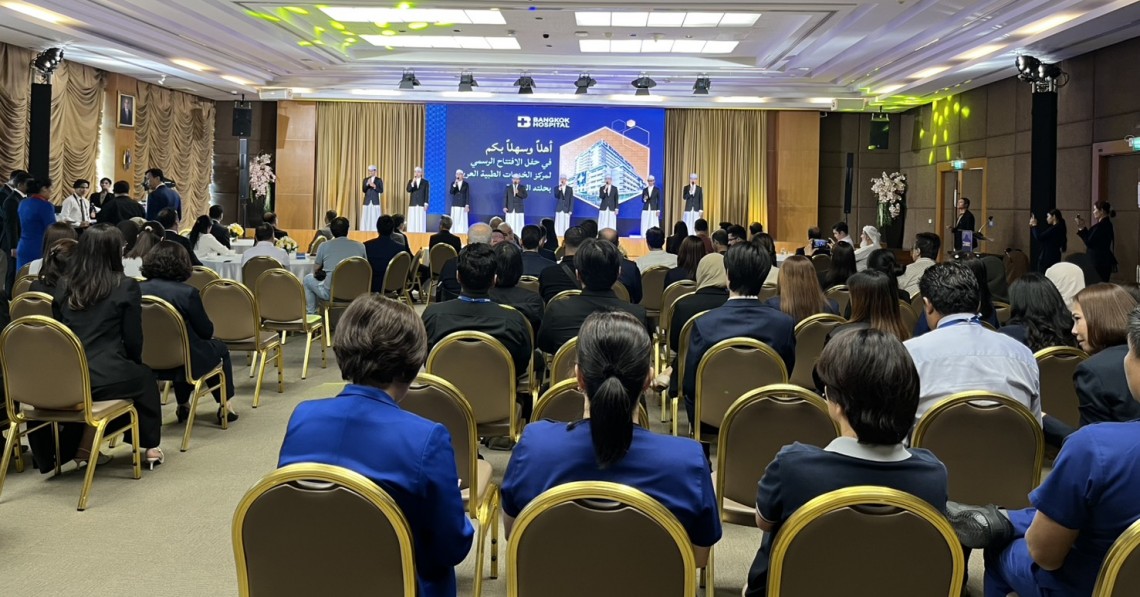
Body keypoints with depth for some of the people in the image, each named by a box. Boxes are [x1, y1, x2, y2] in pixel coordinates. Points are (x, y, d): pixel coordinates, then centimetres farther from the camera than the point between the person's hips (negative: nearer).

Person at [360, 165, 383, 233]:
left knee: (375, 219, -6)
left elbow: (381, 191, -2)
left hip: (375, 202, -2)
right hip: (367, 202, 2)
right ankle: (366, 231, -1)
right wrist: (367, 184, -14)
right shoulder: (365, 180, 11)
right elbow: (363, 190, 2)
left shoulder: (379, 180, 4)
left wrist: (374, 186, -15)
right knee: (366, 218, -2)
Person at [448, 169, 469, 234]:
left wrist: (467, 205, -7)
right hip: (455, 205, 2)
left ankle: (463, 233, -3)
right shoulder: (453, 183, 8)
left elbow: (467, 195, 1)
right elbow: (450, 192, -5)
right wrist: (455, 185, -17)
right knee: (454, 221, -2)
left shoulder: (466, 184, 4)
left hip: (463, 206, -2)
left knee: (462, 221, -4)